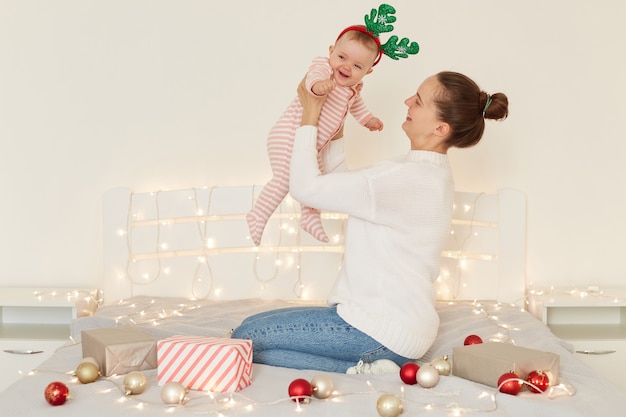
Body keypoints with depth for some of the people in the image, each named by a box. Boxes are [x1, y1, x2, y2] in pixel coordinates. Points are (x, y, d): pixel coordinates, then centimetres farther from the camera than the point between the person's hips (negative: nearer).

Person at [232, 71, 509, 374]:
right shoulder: (433, 173, 8)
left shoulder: (410, 178, -24)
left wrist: (309, 118, -8)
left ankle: (360, 369, -9)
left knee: (245, 339, -7)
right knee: (253, 325, 13)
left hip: (383, 332, -10)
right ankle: (370, 364, 4)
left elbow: (306, 187, -20)